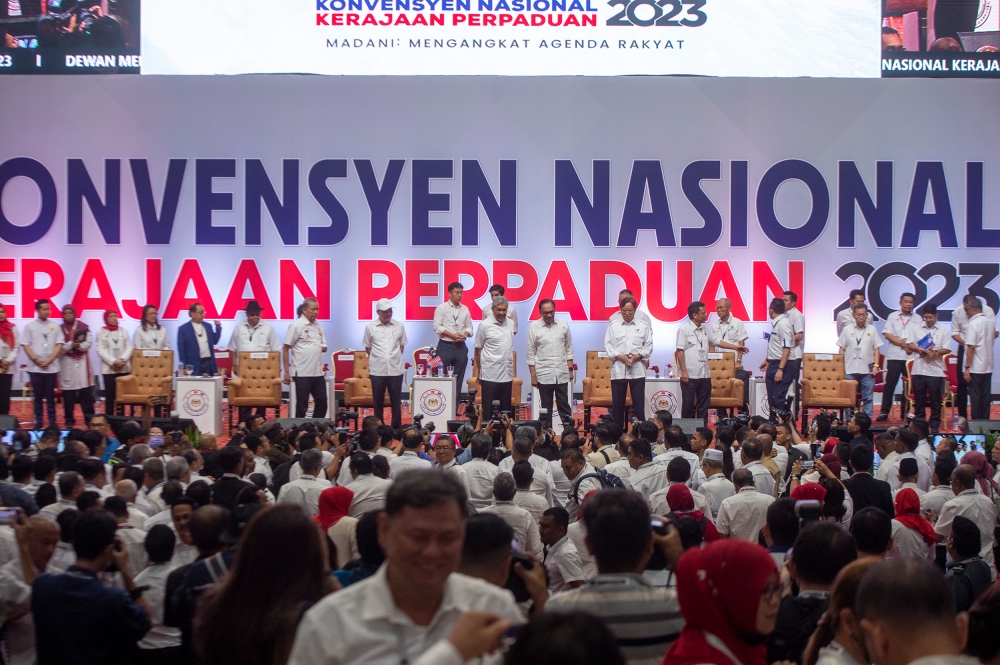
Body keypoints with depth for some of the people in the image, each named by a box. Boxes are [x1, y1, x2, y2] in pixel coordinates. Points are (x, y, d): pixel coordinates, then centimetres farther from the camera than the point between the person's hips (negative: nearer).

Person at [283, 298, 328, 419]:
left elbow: (324, 348, 16)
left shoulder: (318, 326, 12)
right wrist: (286, 371, -11)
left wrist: (317, 349, -6)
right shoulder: (296, 326, -7)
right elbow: (285, 348, -7)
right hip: (302, 373, -6)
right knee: (302, 406, 0)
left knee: (322, 403, 9)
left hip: (318, 372, 6)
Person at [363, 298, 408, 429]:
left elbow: (402, 345, 12)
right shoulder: (370, 327, 0)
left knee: (396, 400, 5)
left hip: (396, 369, 1)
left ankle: (397, 428, 12)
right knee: (378, 400, 5)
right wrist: (377, 359, 2)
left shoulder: (399, 326, 3)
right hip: (377, 370, -1)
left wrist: (395, 357, 2)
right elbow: (367, 347, 8)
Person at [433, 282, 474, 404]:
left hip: (461, 347, 4)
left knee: (458, 378, 5)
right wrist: (453, 335, -16)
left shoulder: (465, 309, 11)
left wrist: (464, 335, -9)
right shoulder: (441, 308, -2)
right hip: (445, 346, -4)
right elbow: (437, 327, -9)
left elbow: (469, 327, 13)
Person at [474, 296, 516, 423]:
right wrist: (479, 372, 3)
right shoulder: (485, 325, -6)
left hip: (507, 375, 5)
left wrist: (512, 372, 16)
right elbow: (478, 350, 1)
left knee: (505, 411, 9)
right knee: (488, 410, 0)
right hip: (490, 376, -5)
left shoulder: (511, 324, 10)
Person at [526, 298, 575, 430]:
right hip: (544, 374, -1)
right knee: (546, 406, 7)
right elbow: (531, 354, -1)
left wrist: (570, 369, 5)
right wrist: (533, 376, -3)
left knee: (564, 404, 6)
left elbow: (569, 349, 10)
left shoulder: (563, 324, 2)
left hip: (562, 374, 1)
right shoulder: (534, 327, -4)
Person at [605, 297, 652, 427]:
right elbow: (608, 344, 4)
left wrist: (638, 355, -10)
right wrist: (619, 356, -11)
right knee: (617, 404, 4)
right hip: (618, 369, 0)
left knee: (639, 404, -1)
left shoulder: (643, 326, 8)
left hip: (637, 370, 0)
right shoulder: (613, 325, 8)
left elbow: (649, 345, 7)